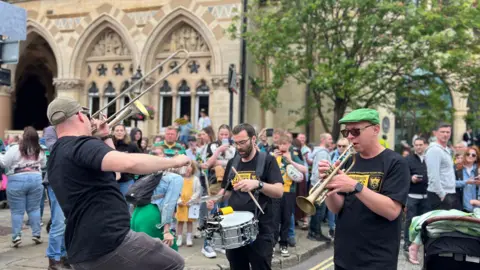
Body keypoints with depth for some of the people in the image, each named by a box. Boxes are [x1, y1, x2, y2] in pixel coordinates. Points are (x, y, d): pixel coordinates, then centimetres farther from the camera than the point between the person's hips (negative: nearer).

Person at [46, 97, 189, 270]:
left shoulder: (56, 156, 16)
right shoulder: (81, 145, -14)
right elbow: (128, 163, -33)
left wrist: (106, 137, 21)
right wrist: (174, 161, -20)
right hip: (110, 243, -10)